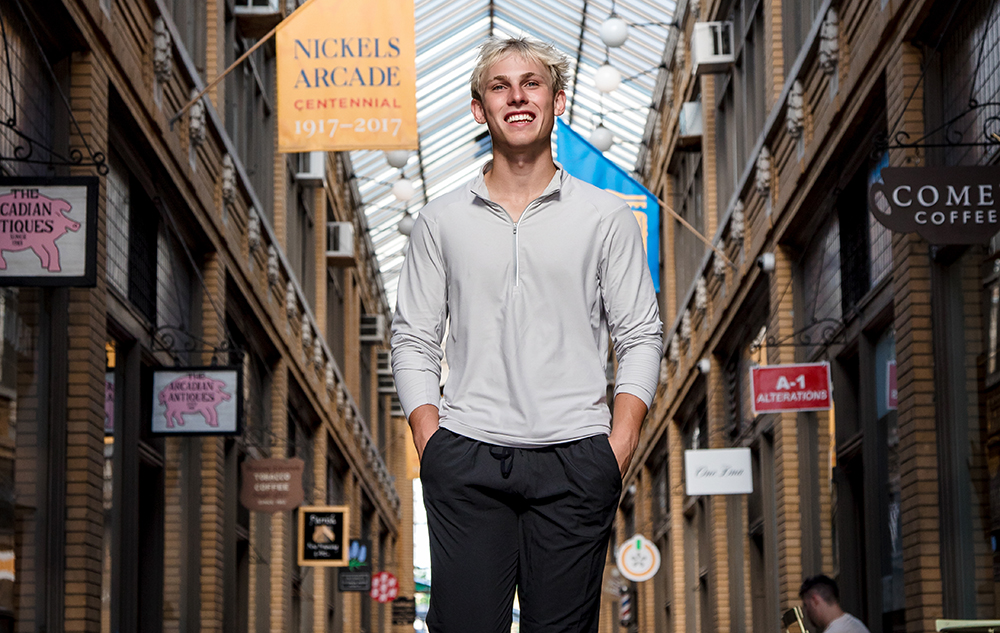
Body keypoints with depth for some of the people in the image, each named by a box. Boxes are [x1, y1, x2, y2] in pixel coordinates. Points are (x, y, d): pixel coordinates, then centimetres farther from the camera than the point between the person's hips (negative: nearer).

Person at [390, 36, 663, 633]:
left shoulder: (607, 216, 8)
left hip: (574, 458, 0)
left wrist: (618, 451, -4)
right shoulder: (441, 220, 11)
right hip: (466, 459, 1)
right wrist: (430, 444, -2)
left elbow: (641, 337, 7)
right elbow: (413, 339, 11)